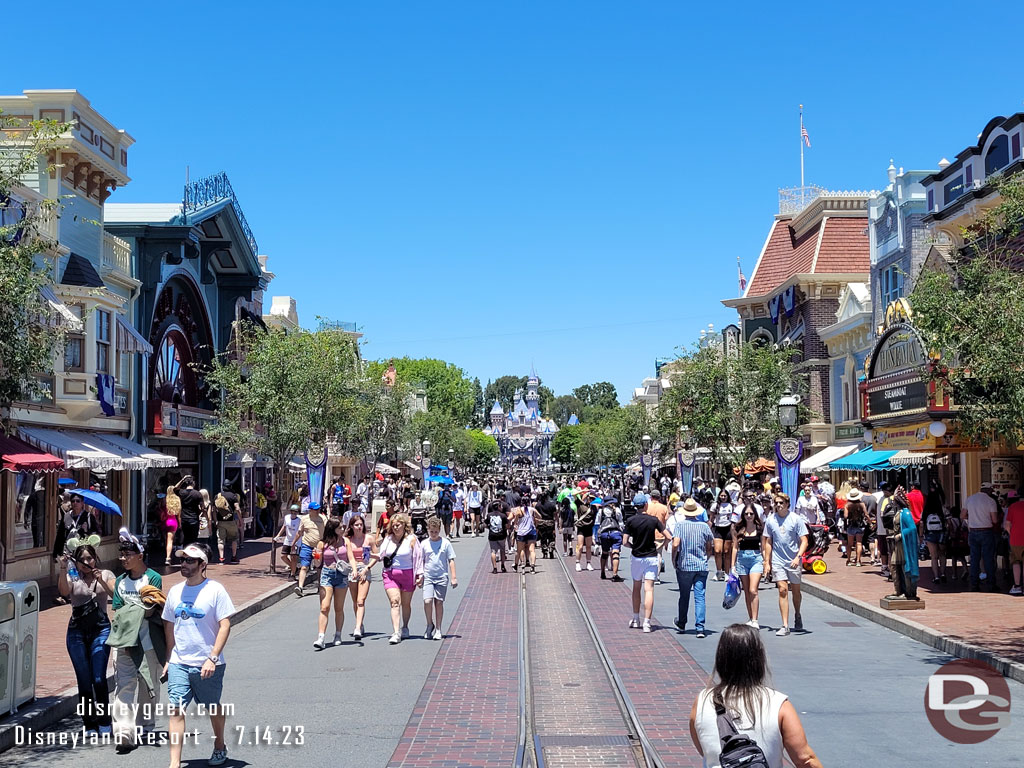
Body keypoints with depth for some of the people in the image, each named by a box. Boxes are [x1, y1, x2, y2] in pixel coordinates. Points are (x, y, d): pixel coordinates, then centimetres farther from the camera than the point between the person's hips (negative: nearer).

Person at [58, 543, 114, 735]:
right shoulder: (72, 577, 7)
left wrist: (101, 581, -21)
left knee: (99, 678, -9)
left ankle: (104, 722, 3)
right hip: (77, 631, 1)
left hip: (100, 629, -1)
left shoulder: (106, 575, 7)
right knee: (84, 680, 3)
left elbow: (115, 594, -7)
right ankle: (90, 724, 12)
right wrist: (63, 569, -25)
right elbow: (64, 591, -14)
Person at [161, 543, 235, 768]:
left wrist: (212, 658, -18)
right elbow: (169, 626, 17)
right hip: (179, 663, 4)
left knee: (213, 708, 13)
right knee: (175, 709, -8)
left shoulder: (215, 590, -8)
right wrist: (169, 659, 16)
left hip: (207, 665, -4)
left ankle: (220, 747, 37)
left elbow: (225, 625, -11)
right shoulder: (175, 591, 8)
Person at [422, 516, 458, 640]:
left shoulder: (445, 543, 2)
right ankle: (430, 625, 8)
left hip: (442, 577, -1)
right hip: (428, 577, 1)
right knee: (427, 601, -13)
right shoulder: (424, 544, 6)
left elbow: (451, 561, 4)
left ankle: (438, 629, 13)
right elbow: (421, 561, 14)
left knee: (439, 602, 2)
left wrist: (453, 577, 0)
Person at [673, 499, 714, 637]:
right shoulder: (704, 526, 2)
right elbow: (710, 547, 7)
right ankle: (700, 628, -7)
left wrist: (673, 560, -2)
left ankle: (681, 624, 29)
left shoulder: (679, 525, -6)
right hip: (701, 566, 1)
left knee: (684, 596, 13)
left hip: (684, 566, -1)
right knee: (700, 597, 0)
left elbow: (675, 544, -17)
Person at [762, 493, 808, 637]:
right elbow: (768, 542, 12)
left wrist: (798, 557, -19)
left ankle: (798, 616, 38)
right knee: (783, 590, -9)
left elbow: (804, 541, -5)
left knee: (796, 591, 11)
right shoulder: (770, 520, 4)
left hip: (793, 561, -1)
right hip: (777, 561, 1)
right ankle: (785, 626, -9)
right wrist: (767, 562, 9)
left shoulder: (796, 519, -4)